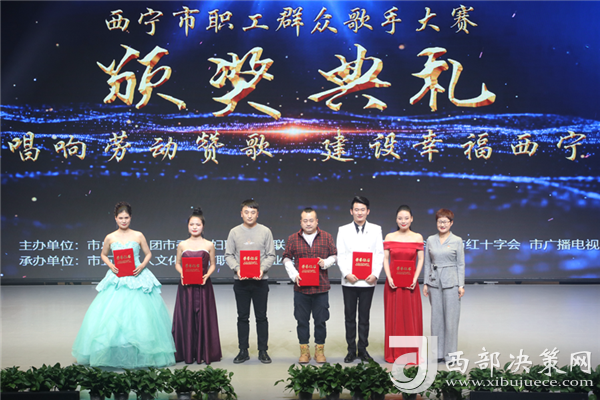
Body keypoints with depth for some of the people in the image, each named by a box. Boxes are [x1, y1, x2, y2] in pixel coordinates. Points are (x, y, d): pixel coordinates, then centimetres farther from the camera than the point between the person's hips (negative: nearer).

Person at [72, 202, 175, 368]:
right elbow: (103, 255, 17)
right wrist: (111, 265, -1)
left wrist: (142, 266, -8)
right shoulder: (110, 238, 4)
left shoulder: (138, 236, 1)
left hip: (137, 278, -1)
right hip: (117, 279, 1)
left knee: (141, 315, -4)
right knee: (111, 316, -5)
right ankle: (113, 356, 7)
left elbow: (148, 254, 9)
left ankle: (139, 355, 8)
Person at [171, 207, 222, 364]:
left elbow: (212, 264, 9)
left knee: (204, 318, 0)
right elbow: (177, 263, 13)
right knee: (186, 318, 2)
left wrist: (207, 275, -10)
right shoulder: (182, 245, 5)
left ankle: (203, 353, 10)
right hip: (186, 286, 1)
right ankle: (187, 353, 11)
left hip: (203, 286, -1)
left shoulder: (209, 245, 3)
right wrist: (182, 273, -7)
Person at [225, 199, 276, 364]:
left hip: (260, 280, -1)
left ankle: (263, 351, 14)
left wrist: (262, 269, -15)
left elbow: (271, 255, 1)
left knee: (261, 317, 4)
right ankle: (243, 351, 16)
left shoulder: (265, 231, 1)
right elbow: (229, 255, 4)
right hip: (240, 281, 1)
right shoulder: (234, 232, 3)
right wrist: (237, 269, -13)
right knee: (242, 317, 7)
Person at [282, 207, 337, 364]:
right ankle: (304, 350, 16)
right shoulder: (293, 239, 4)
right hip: (301, 287, 0)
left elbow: (334, 256, 10)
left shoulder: (326, 237, 5)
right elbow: (287, 259, 7)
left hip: (321, 287, 0)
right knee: (302, 321, 6)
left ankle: (319, 350, 18)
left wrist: (326, 262, -11)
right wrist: (294, 275, -6)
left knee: (320, 320, 6)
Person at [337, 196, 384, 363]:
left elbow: (380, 255, 3)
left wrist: (375, 274, -11)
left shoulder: (376, 230, 7)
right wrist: (346, 274, -13)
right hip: (349, 281, 0)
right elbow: (340, 255, 2)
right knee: (350, 317, 6)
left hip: (368, 281, 0)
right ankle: (351, 350, 14)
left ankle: (363, 349, 16)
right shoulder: (343, 230, 7)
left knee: (364, 317, 7)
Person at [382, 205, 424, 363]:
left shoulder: (417, 237, 3)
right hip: (393, 283, 0)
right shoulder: (389, 237, 4)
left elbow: (420, 260, 2)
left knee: (411, 317, 2)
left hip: (410, 283, 0)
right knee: (393, 317, 4)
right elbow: (385, 259, 2)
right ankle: (394, 353, 13)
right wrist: (389, 278, -10)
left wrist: (415, 279, -10)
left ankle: (411, 353, 11)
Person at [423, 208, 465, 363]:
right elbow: (427, 263, 11)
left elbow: (460, 264, 1)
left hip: (451, 282, -3)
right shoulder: (430, 240, 8)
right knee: (436, 317, 6)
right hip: (434, 282, 3)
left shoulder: (457, 241, 0)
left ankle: (449, 353, 9)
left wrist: (461, 285, -4)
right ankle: (437, 352, 14)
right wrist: (425, 283, 7)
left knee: (451, 318, -1)